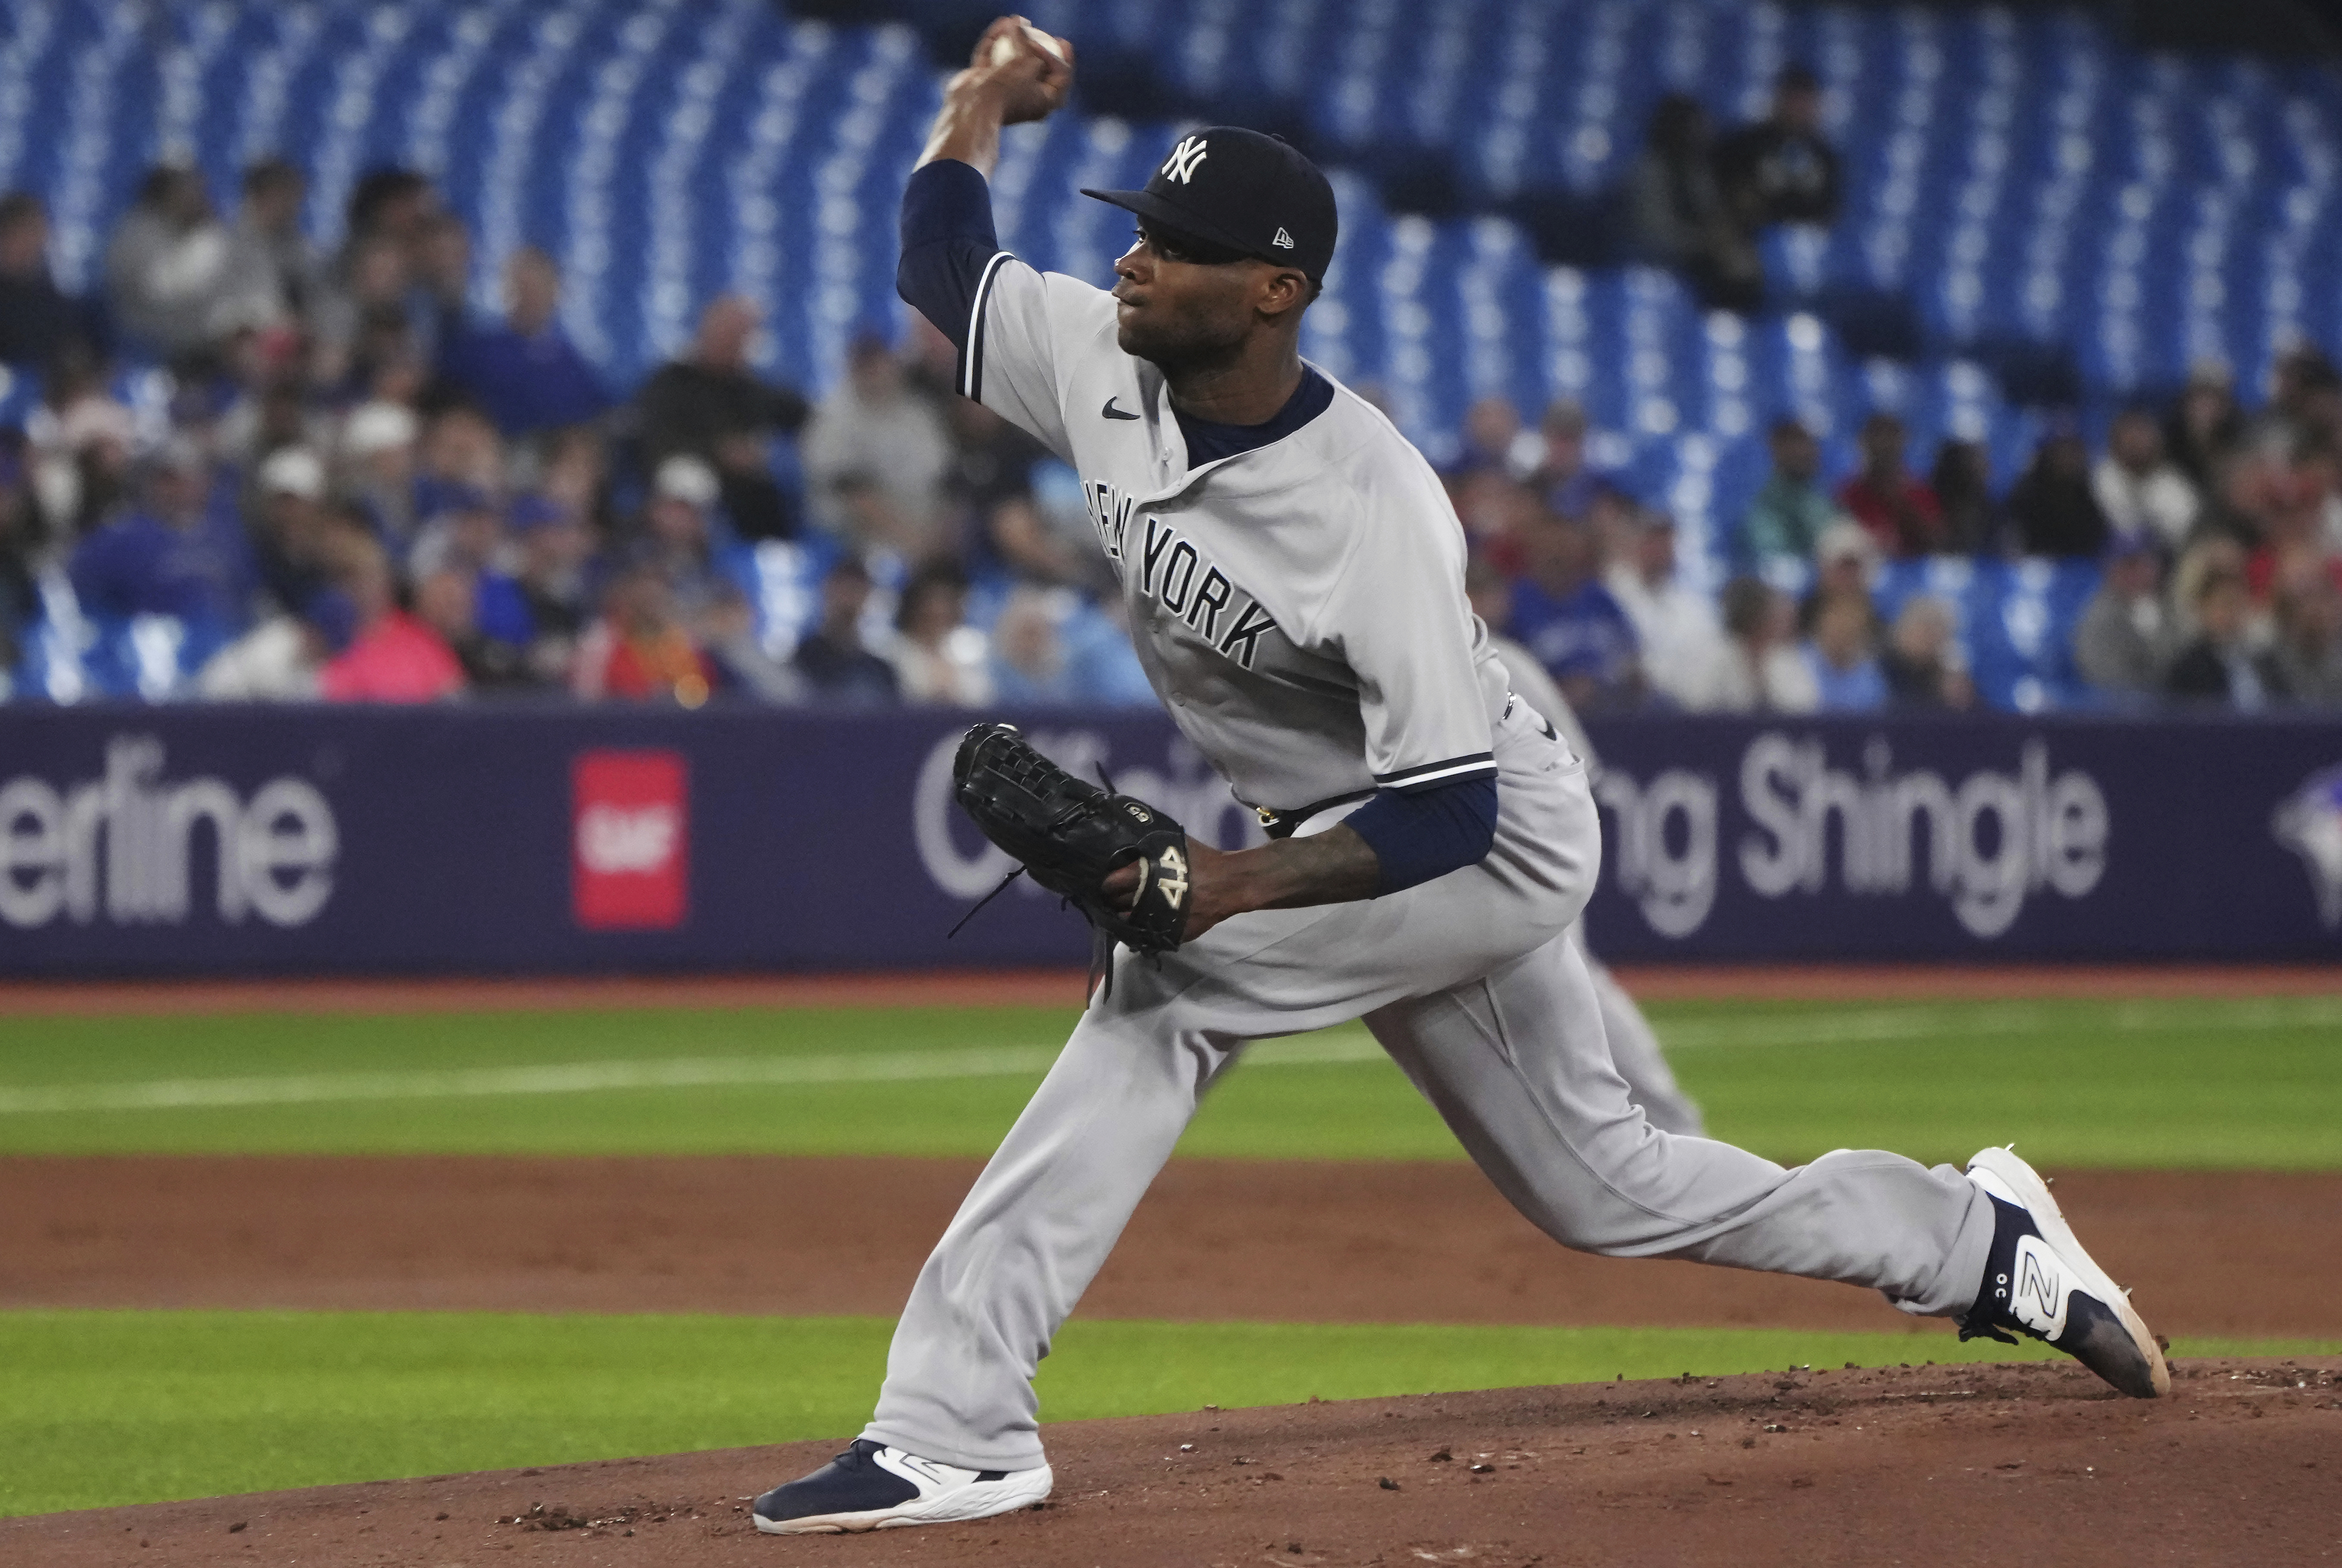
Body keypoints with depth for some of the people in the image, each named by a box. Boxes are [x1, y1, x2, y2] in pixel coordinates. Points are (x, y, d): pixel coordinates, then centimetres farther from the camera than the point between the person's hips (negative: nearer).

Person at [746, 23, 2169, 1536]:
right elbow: (944, 259, 6)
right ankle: (1987, 1243, 35)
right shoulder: (1102, 362, -12)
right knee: (1604, 1187, 17)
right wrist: (988, 96, -7)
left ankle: (953, 1428, -27)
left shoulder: (1374, 511, -32)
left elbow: (1450, 812, -32)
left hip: (1496, 838, -9)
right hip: (1337, 834, 9)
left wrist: (1248, 881, -42)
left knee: (1166, 982, -26)